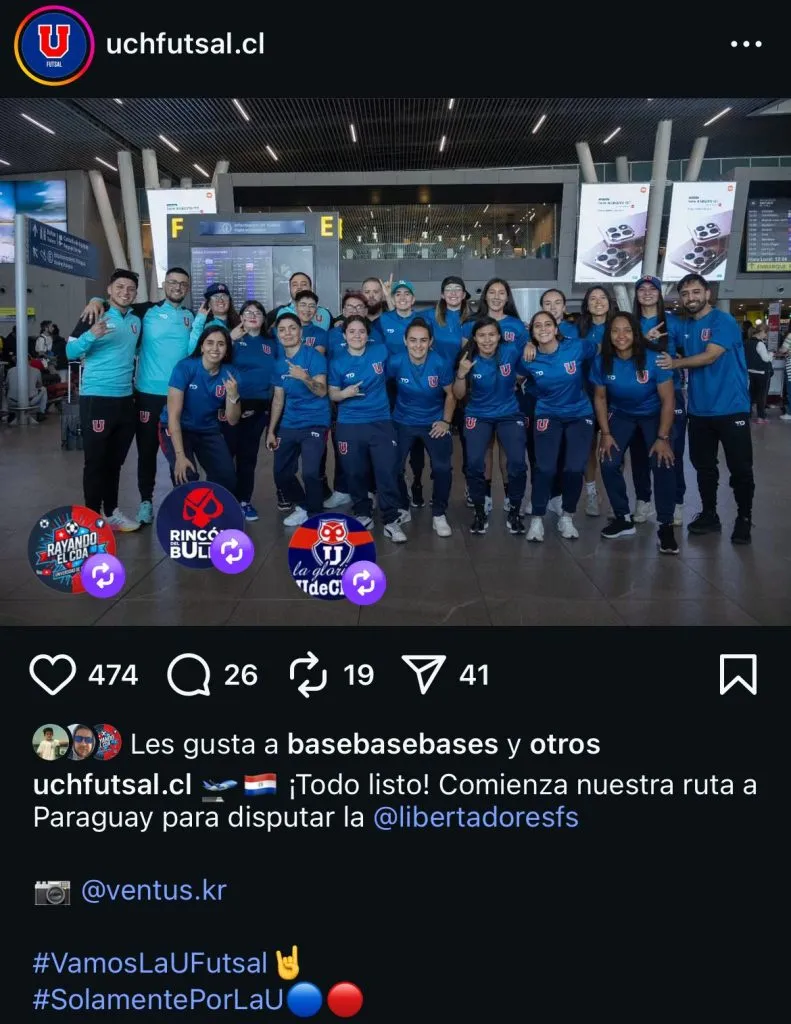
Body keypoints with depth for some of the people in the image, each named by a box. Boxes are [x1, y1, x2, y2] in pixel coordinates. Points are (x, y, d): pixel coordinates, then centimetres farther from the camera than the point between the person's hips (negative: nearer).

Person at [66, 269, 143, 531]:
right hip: (96, 398, -6)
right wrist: (91, 335, -25)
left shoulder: (137, 319, 11)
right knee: (95, 460, -1)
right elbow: (70, 352, -8)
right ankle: (93, 516, 6)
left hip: (126, 399, 6)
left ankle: (111, 511, 23)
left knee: (115, 460, 13)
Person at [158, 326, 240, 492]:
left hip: (208, 430, 4)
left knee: (227, 478, -11)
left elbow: (232, 421, -5)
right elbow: (173, 415, -22)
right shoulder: (185, 368, -19)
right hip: (176, 428, -4)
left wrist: (233, 395, -25)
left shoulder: (230, 375, -9)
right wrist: (180, 455, -29)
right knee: (186, 477, -25)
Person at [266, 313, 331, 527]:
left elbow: (322, 391, -17)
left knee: (310, 473, -20)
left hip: (314, 423, -6)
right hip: (288, 426, 7)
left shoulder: (313, 356, -10)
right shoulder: (279, 363, 8)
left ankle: (314, 516, 0)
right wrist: (271, 431, 13)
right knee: (281, 473, 10)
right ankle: (302, 506, 33)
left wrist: (304, 377, -36)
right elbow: (278, 398, 14)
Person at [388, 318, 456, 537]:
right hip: (403, 422, 1)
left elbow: (450, 394, -3)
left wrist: (446, 421, -8)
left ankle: (439, 514, 5)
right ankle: (402, 509, 23)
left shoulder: (441, 363, -18)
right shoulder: (395, 362, -17)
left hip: (434, 422, -1)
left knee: (442, 468, -15)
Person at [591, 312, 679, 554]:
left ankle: (666, 526, -10)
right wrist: (605, 433, -9)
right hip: (621, 415, 3)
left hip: (653, 415, -3)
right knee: (609, 464, -10)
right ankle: (624, 518, 10)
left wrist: (663, 438, -23)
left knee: (662, 465, -21)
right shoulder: (602, 362, -16)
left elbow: (668, 400, -19)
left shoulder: (654, 359, -25)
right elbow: (600, 398, -3)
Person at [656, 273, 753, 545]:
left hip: (730, 408, -6)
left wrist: (676, 363, -13)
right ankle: (709, 514, 28)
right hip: (699, 409, 7)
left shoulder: (723, 321, -12)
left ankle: (744, 518, 14)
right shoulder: (685, 325, 10)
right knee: (704, 466, 14)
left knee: (740, 468, 0)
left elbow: (709, 356, -21)